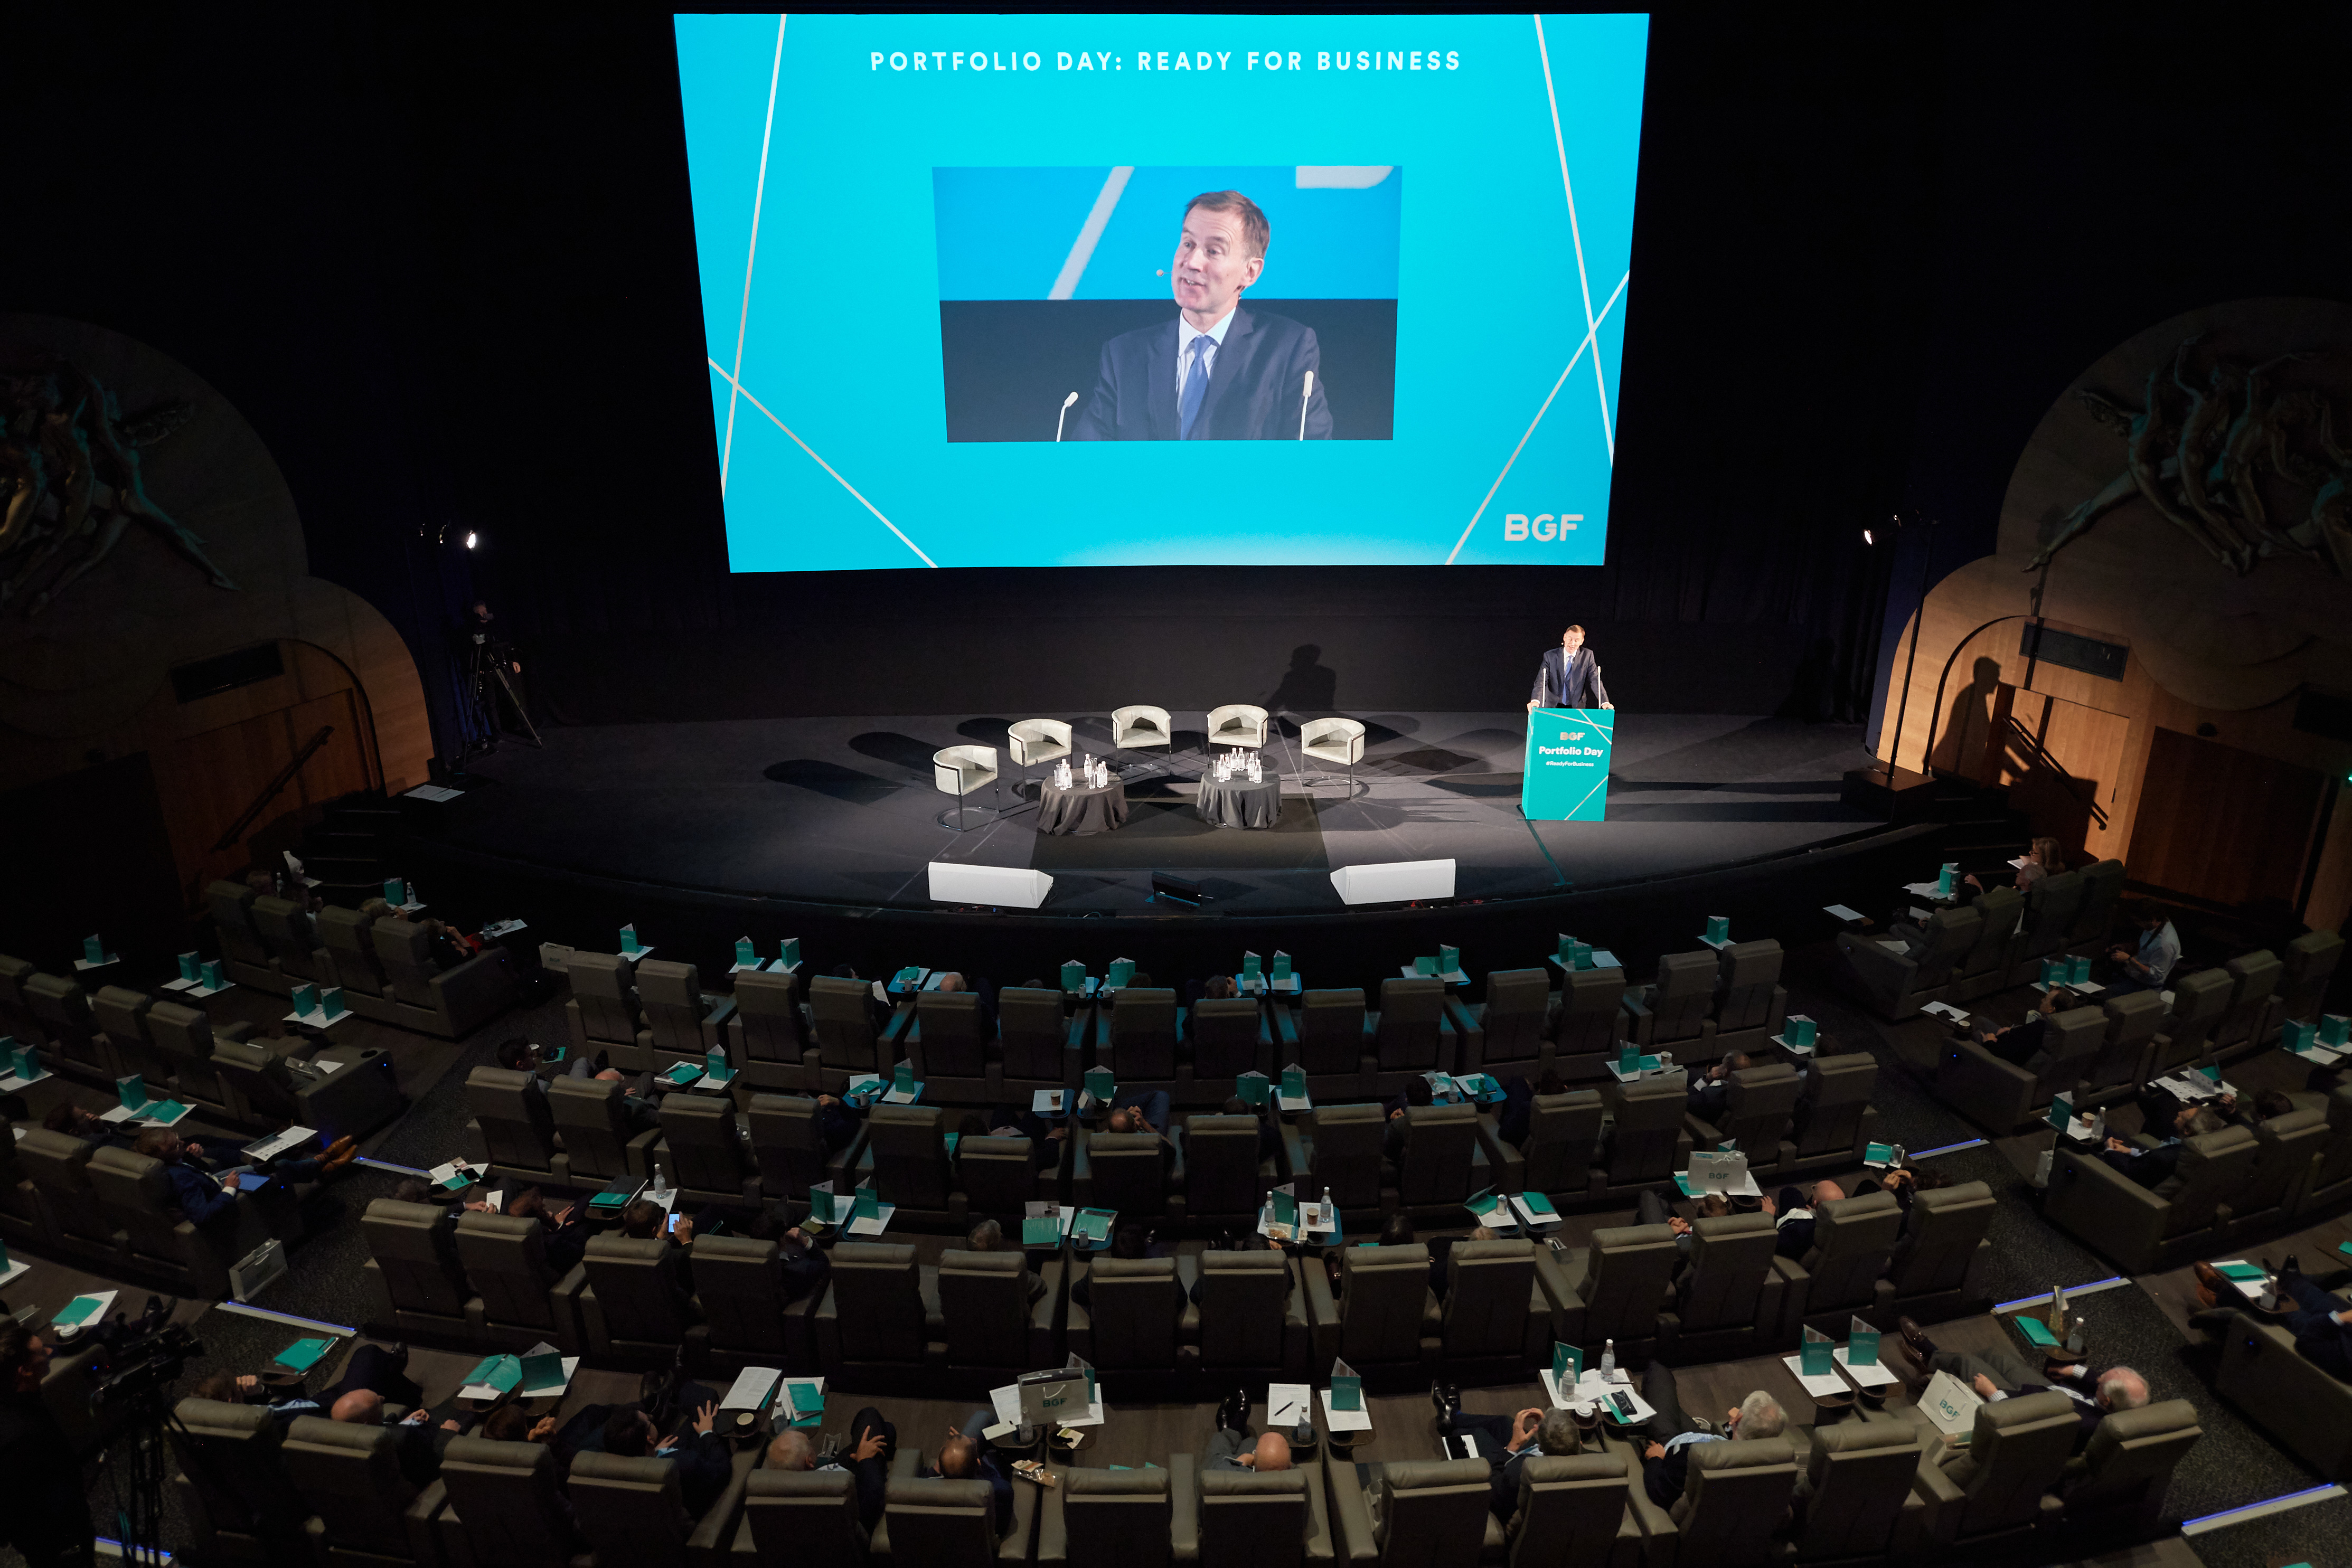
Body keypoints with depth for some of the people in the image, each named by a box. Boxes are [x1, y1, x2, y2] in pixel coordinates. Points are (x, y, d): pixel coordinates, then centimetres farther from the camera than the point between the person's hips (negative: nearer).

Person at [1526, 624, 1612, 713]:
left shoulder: (1587, 655, 0)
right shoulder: (1550, 656, -3)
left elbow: (1595, 680, -3)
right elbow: (1541, 680, -10)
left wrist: (1605, 702, -18)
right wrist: (1535, 700, -29)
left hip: (1577, 707, 1)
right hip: (1552, 706, -1)